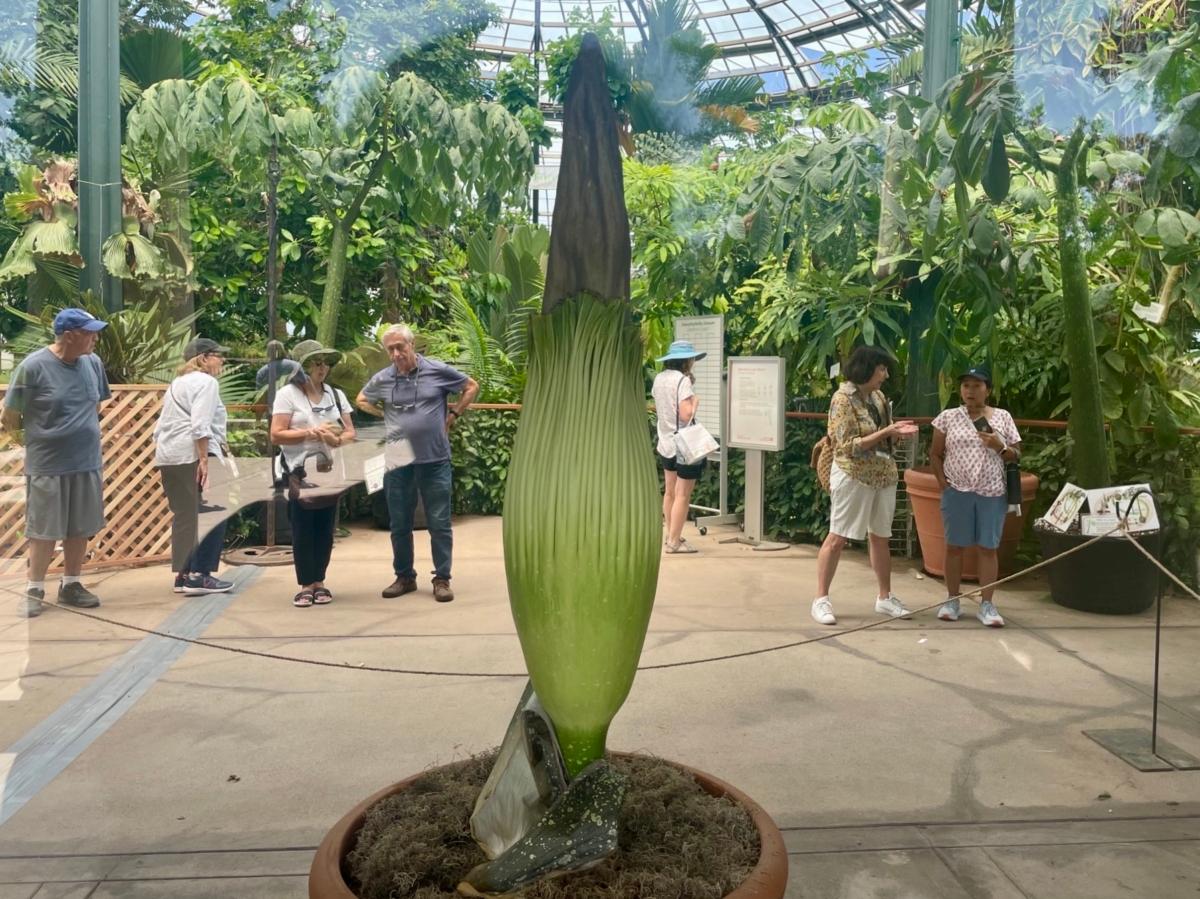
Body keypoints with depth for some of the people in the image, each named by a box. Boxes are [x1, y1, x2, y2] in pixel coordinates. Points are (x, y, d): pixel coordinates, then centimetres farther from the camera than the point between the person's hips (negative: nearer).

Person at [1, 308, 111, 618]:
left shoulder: (93, 363, -1)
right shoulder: (33, 366, -14)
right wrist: (33, 443, 6)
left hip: (88, 463, 5)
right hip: (47, 465, -4)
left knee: (80, 528, 12)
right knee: (43, 530, 6)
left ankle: (71, 585, 27)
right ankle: (34, 590, 21)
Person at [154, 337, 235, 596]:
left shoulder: (177, 383, 25)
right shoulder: (205, 382, -4)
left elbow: (161, 426, 25)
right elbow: (200, 425, -18)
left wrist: (163, 458, 26)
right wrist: (204, 460, -21)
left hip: (168, 456, 10)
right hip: (194, 455, -9)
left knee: (183, 516, 12)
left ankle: (183, 574, 13)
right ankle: (199, 575, -10)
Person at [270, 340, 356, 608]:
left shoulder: (335, 394, 10)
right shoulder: (287, 394, -2)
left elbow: (350, 432, 8)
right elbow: (276, 435, -8)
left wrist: (338, 440, -13)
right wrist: (309, 433, -20)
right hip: (300, 473, -3)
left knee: (325, 528, 5)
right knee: (303, 529, 0)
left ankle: (319, 582, 15)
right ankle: (306, 585, 7)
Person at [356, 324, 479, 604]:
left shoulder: (437, 370, -4)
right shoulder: (382, 379, 3)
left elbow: (471, 387, 9)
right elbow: (361, 400, 22)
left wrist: (452, 416, 2)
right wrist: (386, 415, 7)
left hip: (435, 459, -2)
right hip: (398, 461, 3)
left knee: (439, 523, 3)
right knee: (399, 525, 11)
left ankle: (442, 579, 13)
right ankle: (404, 577, 25)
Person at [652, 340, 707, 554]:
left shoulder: (659, 378, 6)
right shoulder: (683, 380, -17)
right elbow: (686, 415, -24)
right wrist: (695, 401, -7)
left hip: (665, 444, 8)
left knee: (670, 492, 16)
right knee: (682, 495, -1)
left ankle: (672, 536, 24)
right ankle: (674, 542, 2)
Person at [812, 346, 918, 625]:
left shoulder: (877, 396, 8)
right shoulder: (843, 399, -14)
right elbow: (848, 446, -19)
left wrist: (898, 432, -5)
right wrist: (885, 432, -21)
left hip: (884, 476, 7)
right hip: (853, 477, -7)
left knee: (880, 537, 14)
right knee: (838, 538, -2)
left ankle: (885, 597, 25)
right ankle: (821, 599, 5)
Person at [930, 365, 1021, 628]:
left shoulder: (1003, 417, 5)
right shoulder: (948, 417, 3)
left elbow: (1016, 456, 9)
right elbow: (935, 454, 7)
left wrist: (999, 446, -11)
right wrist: (943, 483, -4)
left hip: (992, 493, 0)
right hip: (957, 492, 0)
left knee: (988, 548, 3)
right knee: (954, 546, 5)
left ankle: (987, 604, 10)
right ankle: (951, 600, 16)